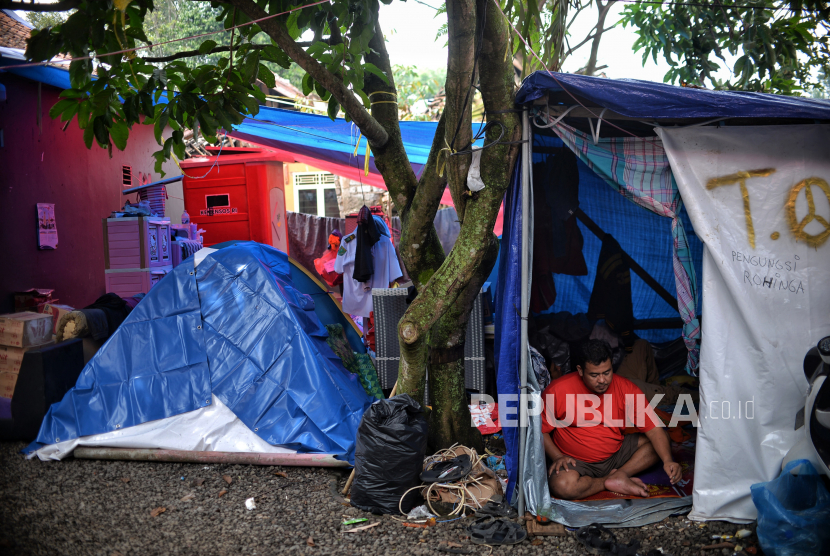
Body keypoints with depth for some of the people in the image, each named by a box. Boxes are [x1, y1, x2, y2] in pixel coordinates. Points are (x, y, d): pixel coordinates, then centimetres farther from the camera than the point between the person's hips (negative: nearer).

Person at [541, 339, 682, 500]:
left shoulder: (625, 388, -10)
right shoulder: (558, 390, -16)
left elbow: (654, 429, -12)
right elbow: (539, 429, -6)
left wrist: (667, 461, -28)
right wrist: (558, 457, -19)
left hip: (617, 454, 3)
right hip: (576, 462, -3)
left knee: (662, 443, -8)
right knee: (562, 485, -35)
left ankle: (619, 474, -17)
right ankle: (611, 482, -11)